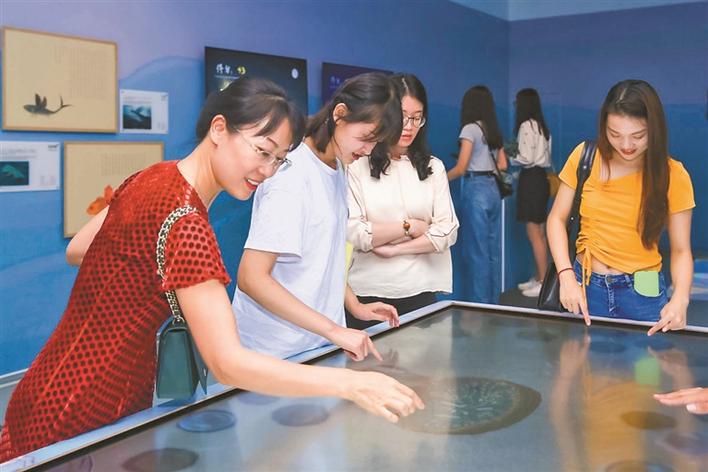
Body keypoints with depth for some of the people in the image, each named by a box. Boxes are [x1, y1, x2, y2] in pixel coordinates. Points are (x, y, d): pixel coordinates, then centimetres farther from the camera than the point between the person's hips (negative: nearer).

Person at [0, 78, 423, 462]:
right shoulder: (184, 222, -28)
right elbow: (228, 363, -33)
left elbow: (77, 251, 11)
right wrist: (352, 384, -34)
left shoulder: (156, 176, 0)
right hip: (81, 421, -9)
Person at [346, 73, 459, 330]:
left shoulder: (433, 167, 9)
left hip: (419, 292, 3)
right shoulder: (357, 166, -5)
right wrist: (409, 227, -4)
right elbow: (351, 233, -13)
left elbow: (448, 231, 1)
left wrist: (394, 249, -9)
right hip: (367, 294, -3)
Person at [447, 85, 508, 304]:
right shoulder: (494, 131, 13)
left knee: (477, 251, -1)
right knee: (493, 249, 11)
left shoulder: (470, 129, -8)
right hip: (493, 190, 7)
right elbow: (502, 165, 15)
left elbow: (461, 168, -12)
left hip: (476, 190, -7)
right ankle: (493, 301, 18)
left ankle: (481, 304, 3)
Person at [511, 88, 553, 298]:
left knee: (534, 234, -5)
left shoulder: (526, 125, -13)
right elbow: (541, 156, 15)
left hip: (531, 180, -10)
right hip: (540, 177, 10)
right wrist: (515, 153, 17)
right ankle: (538, 278, 20)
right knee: (539, 233, 13)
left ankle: (543, 282, -2)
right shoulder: (541, 125, 14)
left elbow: (527, 159, -18)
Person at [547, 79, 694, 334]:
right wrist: (567, 276, -16)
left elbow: (681, 251, -6)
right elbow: (557, 218, -2)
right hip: (586, 287, 1)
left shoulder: (673, 175, -9)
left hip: (643, 293, -1)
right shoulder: (584, 157, -7)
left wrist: (680, 298, -25)